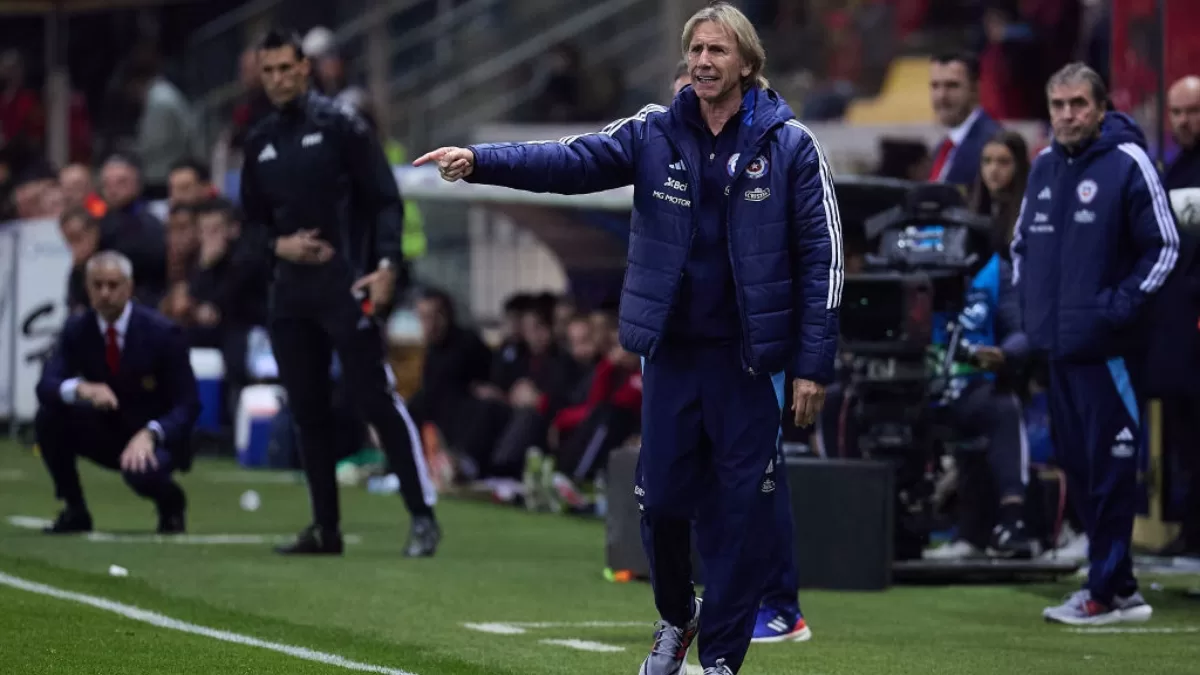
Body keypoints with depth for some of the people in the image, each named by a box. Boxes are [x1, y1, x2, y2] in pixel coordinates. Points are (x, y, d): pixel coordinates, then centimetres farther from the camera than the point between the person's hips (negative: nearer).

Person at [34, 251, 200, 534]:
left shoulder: (163, 333, -16)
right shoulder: (77, 330, -5)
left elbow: (187, 405, -16)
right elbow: (46, 385, -15)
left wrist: (150, 434, -35)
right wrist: (81, 389, -39)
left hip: (156, 438, -4)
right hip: (107, 432, 4)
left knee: (141, 474, -39)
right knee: (49, 415, -23)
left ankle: (171, 503, 0)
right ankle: (74, 510, -6)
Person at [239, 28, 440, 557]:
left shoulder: (339, 125, -3)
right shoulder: (259, 142, 13)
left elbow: (385, 199, -5)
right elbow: (253, 218, 20)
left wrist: (386, 265, -17)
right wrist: (278, 245, -1)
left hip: (344, 284, -6)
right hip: (290, 290, 6)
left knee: (376, 399, -11)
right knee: (308, 410, 7)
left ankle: (422, 516, -8)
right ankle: (325, 528, 14)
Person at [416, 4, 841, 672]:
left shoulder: (791, 145, -5)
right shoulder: (654, 134, 1)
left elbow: (822, 256, -5)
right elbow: (570, 159, -11)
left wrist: (814, 365, -9)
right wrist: (480, 160, -28)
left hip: (749, 359, -2)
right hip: (671, 349, 2)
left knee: (740, 512, 1)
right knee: (662, 498, 6)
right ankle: (676, 617, 33)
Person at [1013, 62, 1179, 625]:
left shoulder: (1128, 163, -7)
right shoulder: (1043, 167, 13)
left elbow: (1164, 245, -7)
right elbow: (1023, 241, 27)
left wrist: (1121, 305, -13)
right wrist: (1027, 300, 13)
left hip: (1104, 347, -7)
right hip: (1055, 342, 7)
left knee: (1109, 468, -6)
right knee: (1077, 467, 10)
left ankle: (1106, 590, -4)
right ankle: (1119, 586, 17)